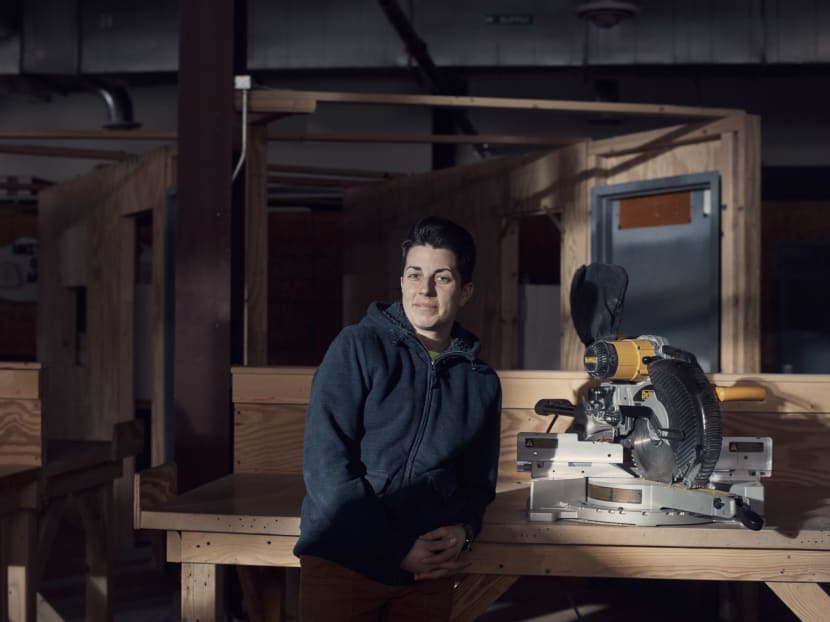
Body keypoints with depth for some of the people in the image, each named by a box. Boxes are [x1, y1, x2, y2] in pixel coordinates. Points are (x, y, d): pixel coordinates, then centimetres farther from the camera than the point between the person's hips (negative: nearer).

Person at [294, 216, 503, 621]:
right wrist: (399, 552, -16)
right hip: (340, 562, -3)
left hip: (429, 572, 4)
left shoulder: (482, 382, 7)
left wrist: (463, 531, -7)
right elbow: (326, 467, -13)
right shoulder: (357, 348, -6)